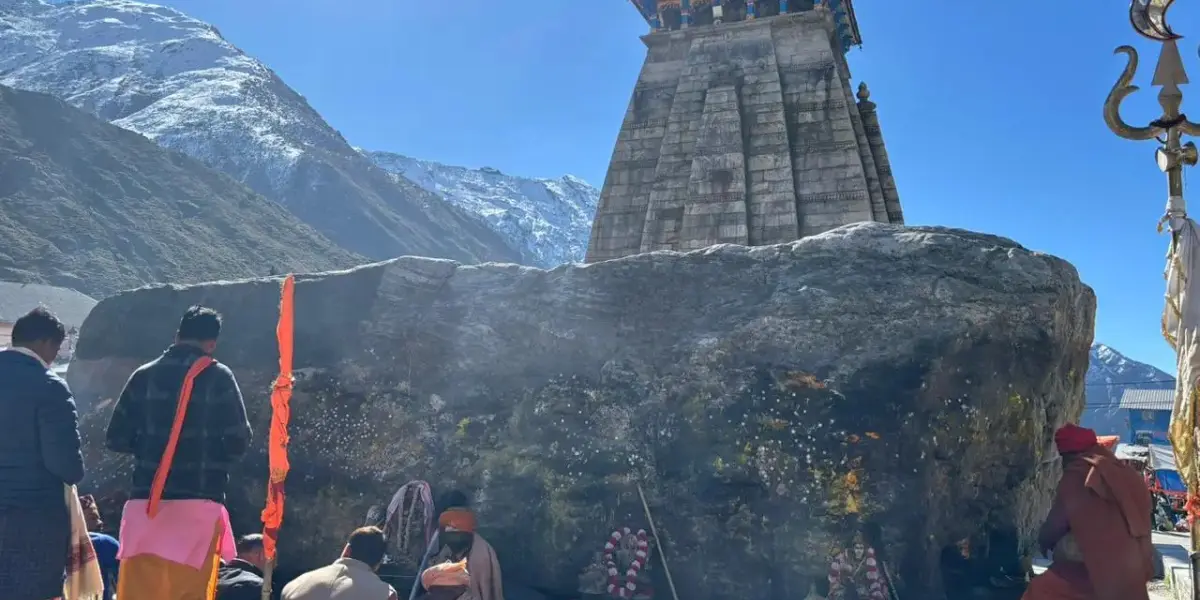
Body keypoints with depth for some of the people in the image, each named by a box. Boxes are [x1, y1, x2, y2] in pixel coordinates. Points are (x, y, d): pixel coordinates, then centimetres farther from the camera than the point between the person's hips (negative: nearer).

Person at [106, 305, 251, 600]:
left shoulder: (144, 375, 6)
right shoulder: (218, 377, -2)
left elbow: (116, 439, 6)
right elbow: (238, 441, -5)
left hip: (146, 502, 3)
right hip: (198, 503, -3)